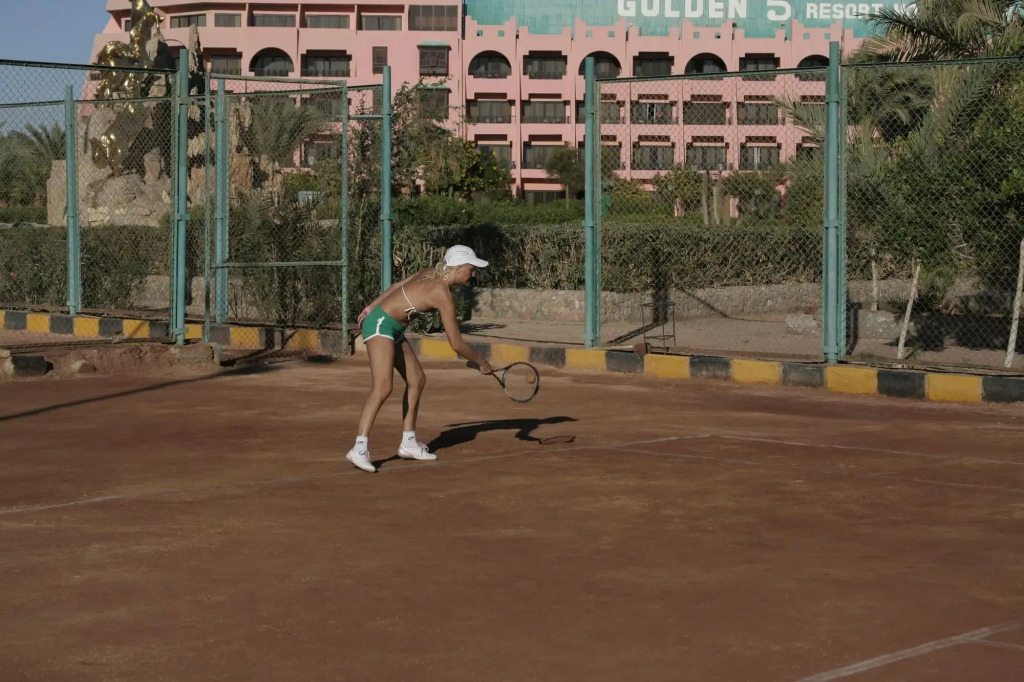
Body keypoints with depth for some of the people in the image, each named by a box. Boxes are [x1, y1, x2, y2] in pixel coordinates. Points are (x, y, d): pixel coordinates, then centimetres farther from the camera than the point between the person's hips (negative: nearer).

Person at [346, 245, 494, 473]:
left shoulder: (432, 275, 4)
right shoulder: (442, 294, -22)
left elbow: (398, 285, 17)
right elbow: (457, 345, -19)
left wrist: (372, 307, 25)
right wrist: (481, 362, -4)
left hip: (393, 329, 10)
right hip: (380, 325, -10)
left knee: (417, 379, 12)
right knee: (383, 387, -23)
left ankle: (409, 443, 19)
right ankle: (359, 448, -29)